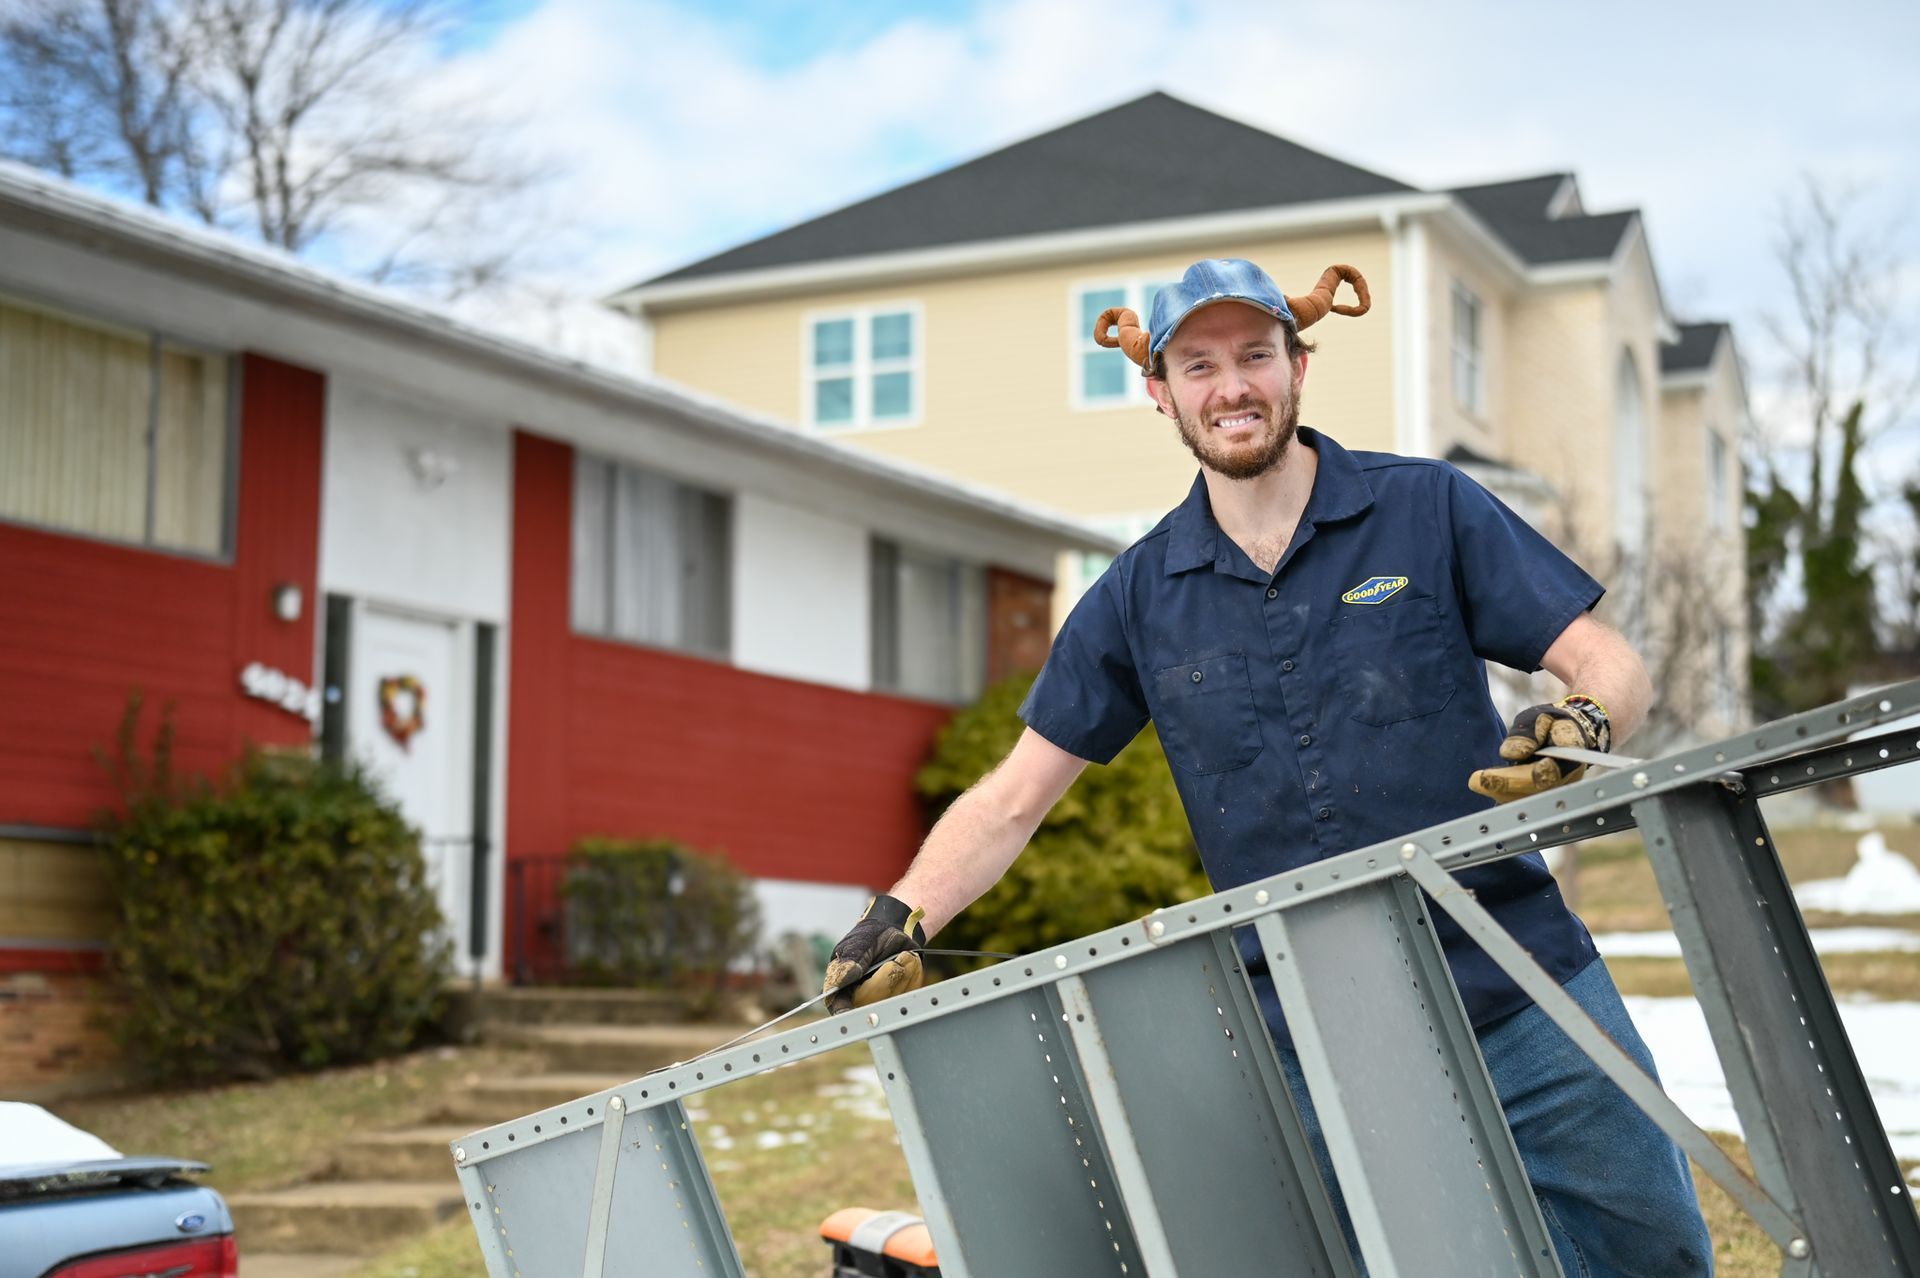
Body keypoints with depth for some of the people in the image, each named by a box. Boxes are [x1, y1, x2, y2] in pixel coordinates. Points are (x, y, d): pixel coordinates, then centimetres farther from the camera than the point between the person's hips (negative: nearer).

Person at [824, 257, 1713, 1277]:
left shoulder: (1430, 511, 1)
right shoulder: (1140, 598, 7)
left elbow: (1610, 666, -1)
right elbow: (1013, 795, 9)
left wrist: (1582, 724, -24)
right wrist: (902, 918, -5)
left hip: (1520, 1003, -1)